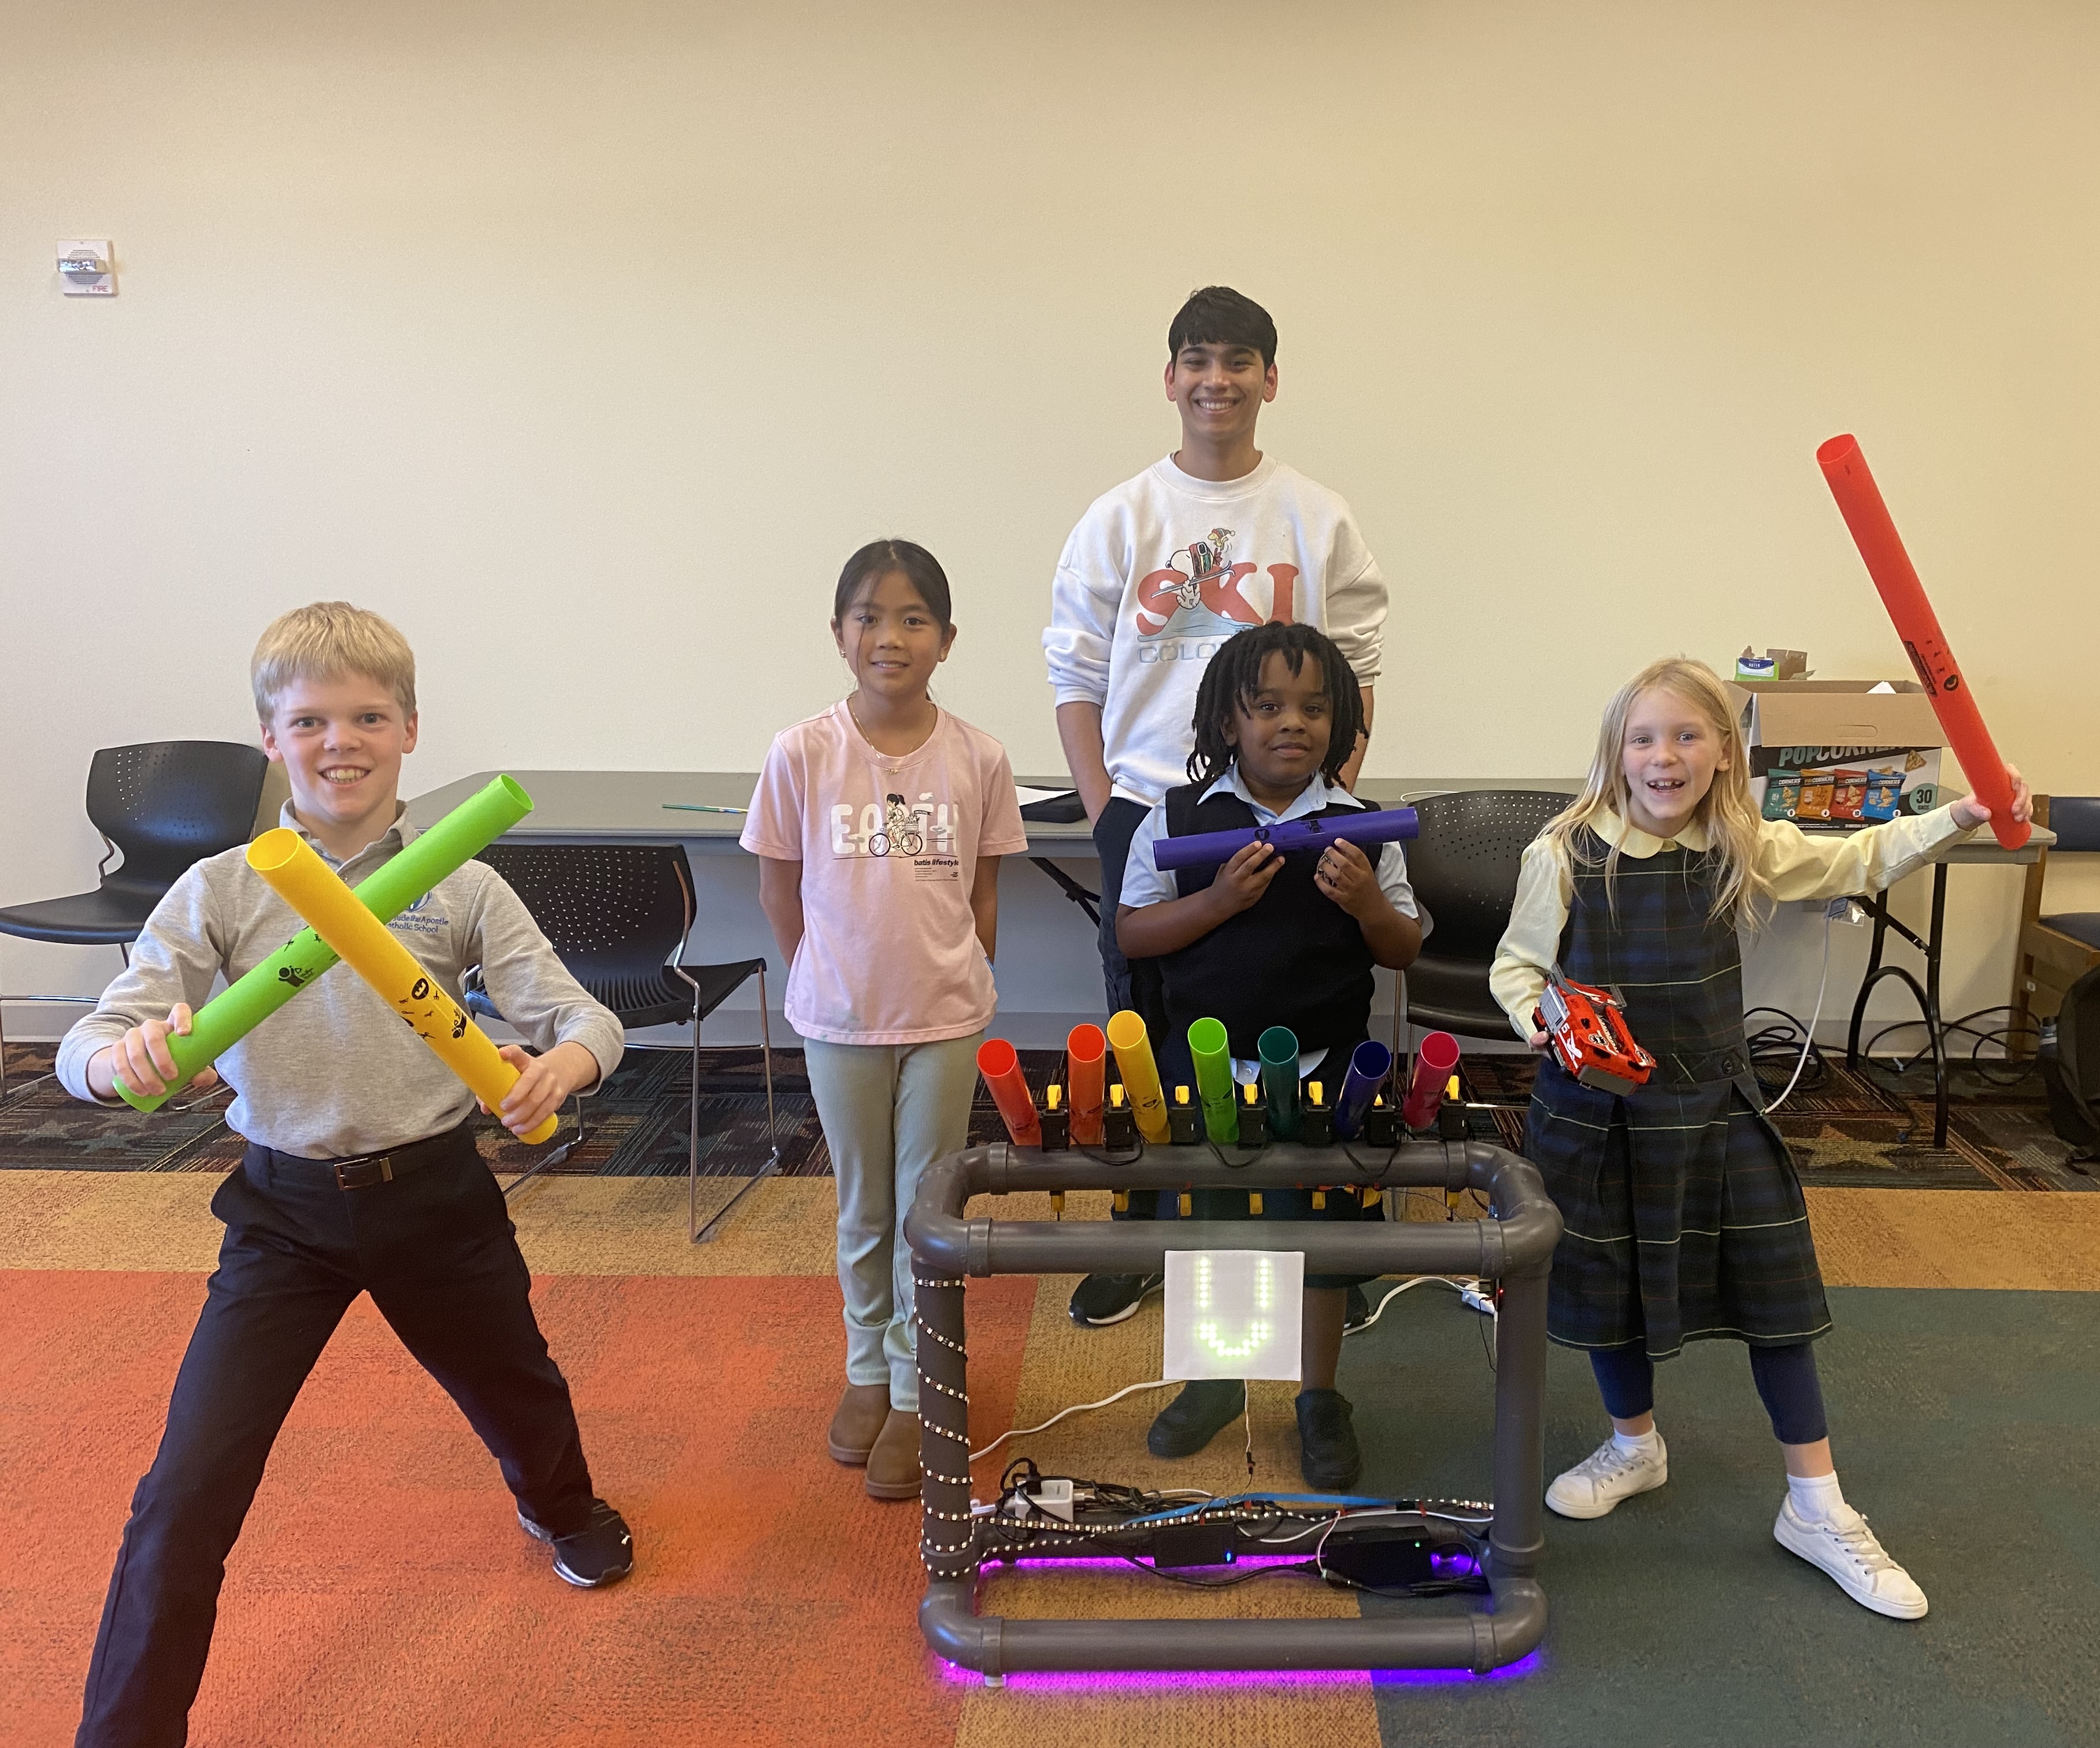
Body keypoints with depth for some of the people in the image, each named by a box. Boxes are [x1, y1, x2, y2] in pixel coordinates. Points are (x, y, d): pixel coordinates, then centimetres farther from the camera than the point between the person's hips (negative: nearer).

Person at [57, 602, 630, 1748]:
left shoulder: (461, 888, -8)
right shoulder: (219, 892, -8)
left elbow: (583, 1018, -11)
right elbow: (86, 1047, -10)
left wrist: (561, 1065, -34)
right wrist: (126, 1057, -35)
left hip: (435, 1193, 1)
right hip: (285, 1211, -1)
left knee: (515, 1387, 25)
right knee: (187, 1493, -7)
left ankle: (562, 1507, 61)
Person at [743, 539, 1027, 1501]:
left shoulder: (978, 758, -8)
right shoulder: (801, 754, -10)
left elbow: (983, 895, 2)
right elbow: (780, 891, 0)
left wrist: (958, 985, 2)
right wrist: (829, 983, 4)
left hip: (946, 1020, 0)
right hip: (840, 1021, 0)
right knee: (864, 1208, 16)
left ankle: (915, 1395, 26)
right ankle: (868, 1369, 37)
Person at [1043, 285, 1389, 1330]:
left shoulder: (1317, 519, 5)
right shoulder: (1121, 517, 5)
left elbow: (1354, 672, 5)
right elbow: (1075, 673, 4)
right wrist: (1102, 810, -4)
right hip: (1146, 810, 1)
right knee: (1141, 1028, 7)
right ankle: (1139, 1239, 22)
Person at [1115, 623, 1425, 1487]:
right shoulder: (1178, 819, -4)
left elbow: (1404, 953, 3)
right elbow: (1133, 933, -4)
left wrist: (1365, 903, -17)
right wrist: (1219, 900, -19)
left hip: (1325, 1068, 0)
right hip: (1205, 1066, 0)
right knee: (1207, 1226, 15)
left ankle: (1320, 1399, 31)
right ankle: (1215, 1378, 38)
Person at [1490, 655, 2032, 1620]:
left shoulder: (1746, 851, -5)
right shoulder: (1565, 855, -13)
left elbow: (1858, 860, 9)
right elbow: (1515, 962, -4)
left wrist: (1961, 815, -2)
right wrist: (1537, 1018, -23)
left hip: (1712, 1106, 2)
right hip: (1595, 1108, -1)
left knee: (1774, 1290, 5)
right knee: (1607, 1285, 14)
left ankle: (1817, 1508, 22)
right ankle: (1635, 1446, 41)